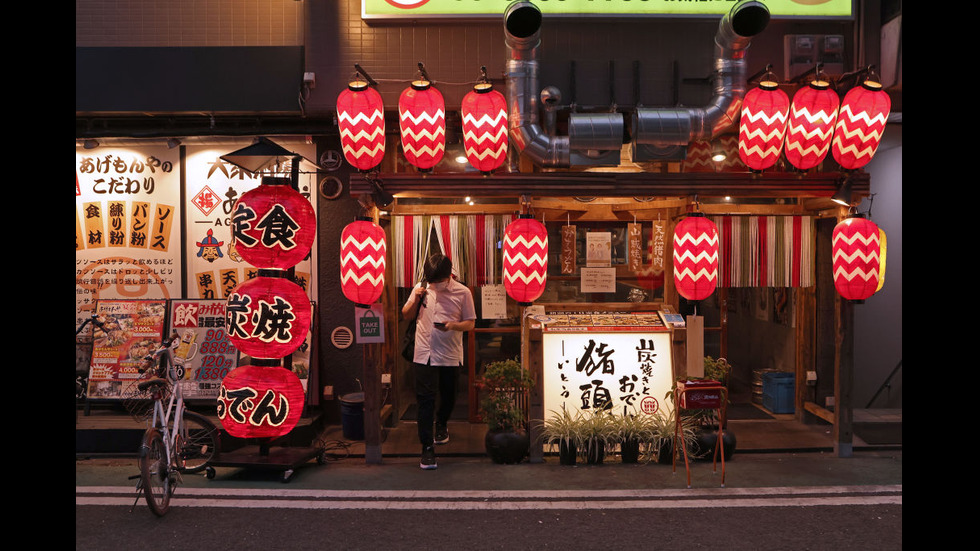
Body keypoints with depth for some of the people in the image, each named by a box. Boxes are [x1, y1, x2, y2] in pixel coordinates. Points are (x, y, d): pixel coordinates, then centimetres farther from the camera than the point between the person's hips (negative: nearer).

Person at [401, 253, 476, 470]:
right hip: (424, 354, 0)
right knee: (425, 400, -5)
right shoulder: (421, 288, 2)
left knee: (448, 397, 16)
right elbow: (405, 315, 11)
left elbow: (470, 323, 0)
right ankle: (427, 448, 0)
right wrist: (415, 299, -9)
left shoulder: (463, 292, -4)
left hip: (451, 356, 0)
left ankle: (441, 423, 48)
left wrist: (453, 325, -20)